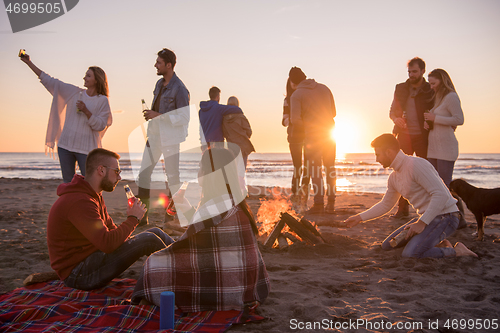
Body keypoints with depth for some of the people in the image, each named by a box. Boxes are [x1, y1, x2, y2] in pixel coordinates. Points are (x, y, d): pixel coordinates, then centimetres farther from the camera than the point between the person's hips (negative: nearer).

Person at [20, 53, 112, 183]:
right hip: (65, 144, 4)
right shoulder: (74, 92, 8)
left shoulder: (102, 101, -2)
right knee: (67, 183, 9)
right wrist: (29, 63, 11)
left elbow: (100, 126, -7)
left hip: (86, 148, -4)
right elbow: (49, 81, 11)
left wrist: (86, 111, -19)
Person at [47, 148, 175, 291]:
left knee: (156, 232, 5)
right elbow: (108, 243, -31)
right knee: (148, 239, -20)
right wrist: (133, 218, -16)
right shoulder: (78, 202, -25)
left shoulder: (94, 196, 11)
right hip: (78, 275, -11)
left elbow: (111, 229, 14)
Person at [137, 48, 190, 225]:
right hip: (154, 135, 8)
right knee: (143, 172, 6)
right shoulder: (159, 83, 9)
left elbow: (184, 118, -20)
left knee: (173, 176, 3)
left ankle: (170, 217, 18)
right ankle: (141, 216, 14)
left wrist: (157, 116, -22)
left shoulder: (180, 89, -17)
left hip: (171, 137, -8)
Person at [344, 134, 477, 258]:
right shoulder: (394, 178, 10)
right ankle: (437, 243, 10)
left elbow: (441, 195, -26)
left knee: (410, 253, -27)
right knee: (388, 245, 6)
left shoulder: (416, 164, -19)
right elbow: (385, 205, 25)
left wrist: (422, 223, -27)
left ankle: (455, 251, -7)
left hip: (445, 217, -9)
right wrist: (359, 217, 22)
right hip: (426, 218, 9)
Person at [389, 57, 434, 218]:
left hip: (422, 137, -3)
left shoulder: (430, 91, -2)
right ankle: (403, 208, 11)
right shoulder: (401, 89, 8)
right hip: (404, 135, 3)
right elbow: (392, 111, 13)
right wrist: (395, 119, -8)